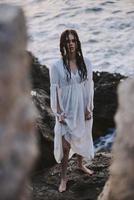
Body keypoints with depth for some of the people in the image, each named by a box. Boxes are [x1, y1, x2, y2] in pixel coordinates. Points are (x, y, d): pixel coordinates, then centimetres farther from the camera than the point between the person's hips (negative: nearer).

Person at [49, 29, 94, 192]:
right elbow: (54, 90, -9)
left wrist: (89, 108, -3)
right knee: (65, 144, -1)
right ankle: (63, 178, 14)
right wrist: (58, 113, -12)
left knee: (82, 138, 20)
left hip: (82, 108, 3)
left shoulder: (85, 63, -4)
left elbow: (89, 87, 0)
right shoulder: (57, 66, -11)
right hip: (66, 110, -3)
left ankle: (80, 164, 46)